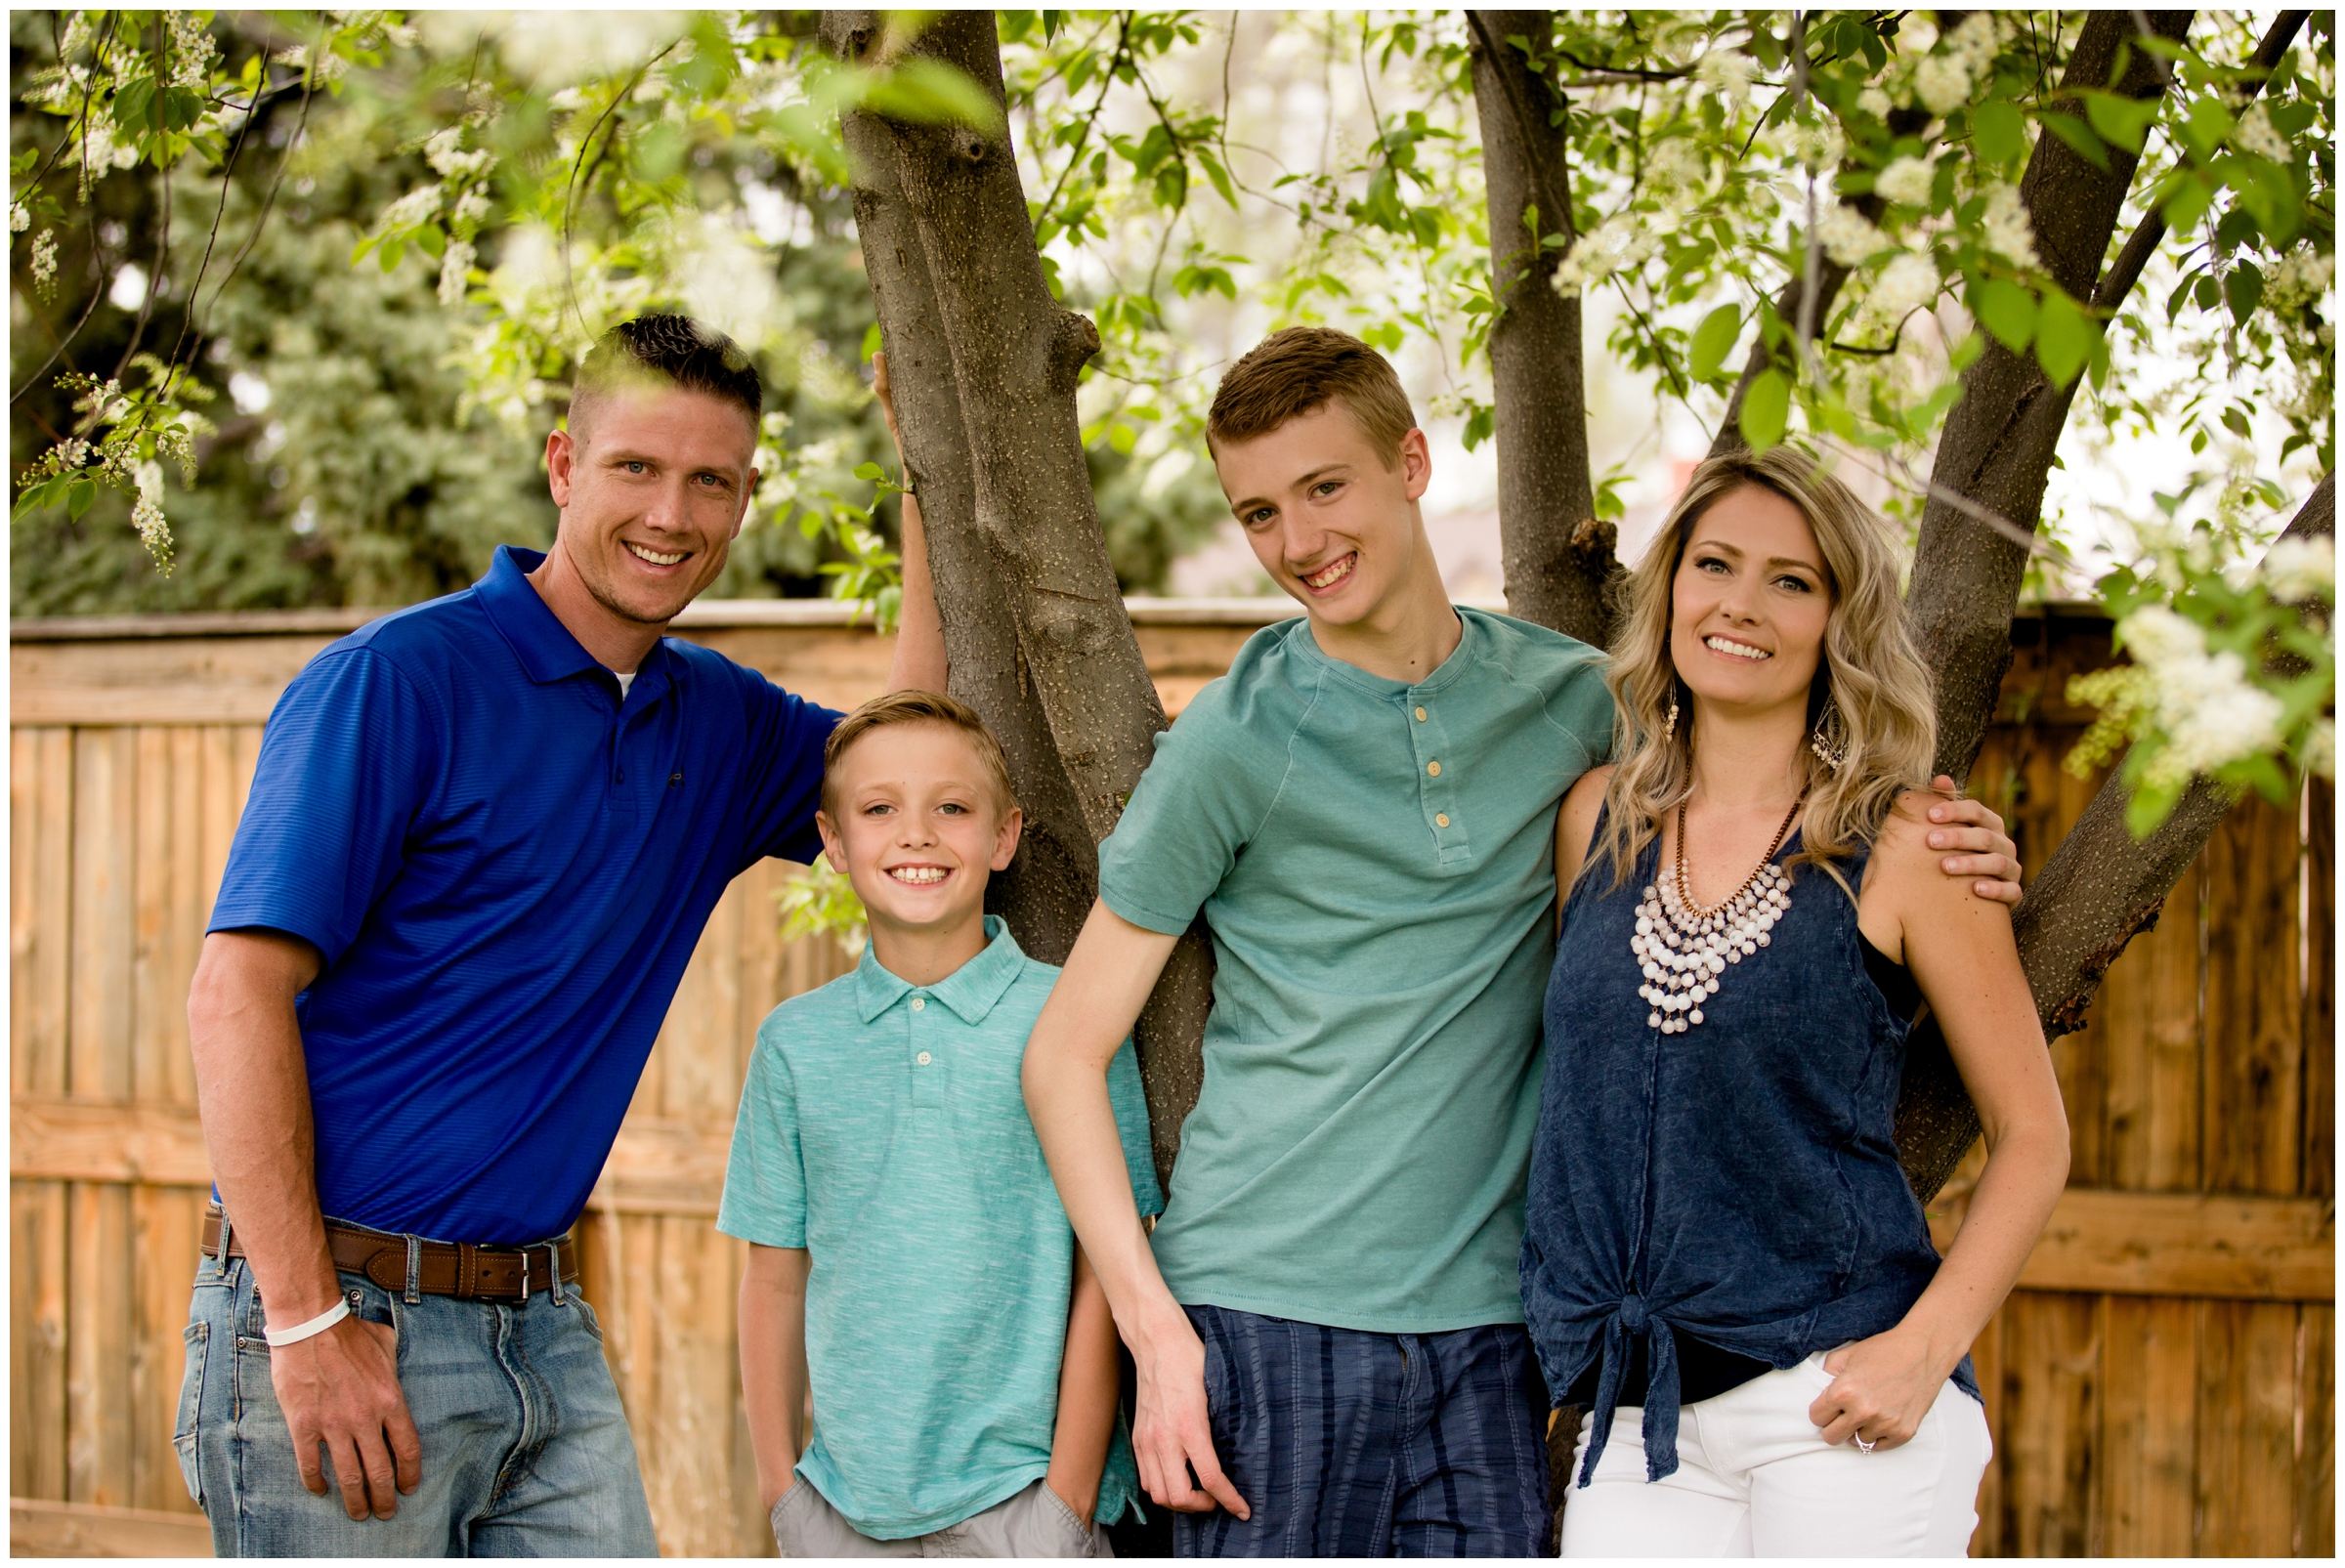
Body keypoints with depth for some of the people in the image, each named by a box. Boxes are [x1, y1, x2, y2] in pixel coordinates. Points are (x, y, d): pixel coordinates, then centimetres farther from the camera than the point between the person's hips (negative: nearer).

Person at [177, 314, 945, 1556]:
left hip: (546, 1328, 6)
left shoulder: (718, 721, 12)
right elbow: (238, 996, -15)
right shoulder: (400, 677, -10)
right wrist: (308, 1324, -20)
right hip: (341, 1315, -6)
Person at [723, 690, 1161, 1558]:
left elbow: (1103, 1275, -4)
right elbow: (775, 1280, 9)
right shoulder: (795, 1041, 5)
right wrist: (779, 1486, 5)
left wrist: (1069, 1491, -7)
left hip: (1022, 1494, -2)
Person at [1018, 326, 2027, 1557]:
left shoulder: (1571, 699, 6)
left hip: (1480, 1317, 3)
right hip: (1264, 1314, -3)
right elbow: (1066, 1052, -2)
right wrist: (1154, 1326, -12)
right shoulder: (1236, 742, -3)